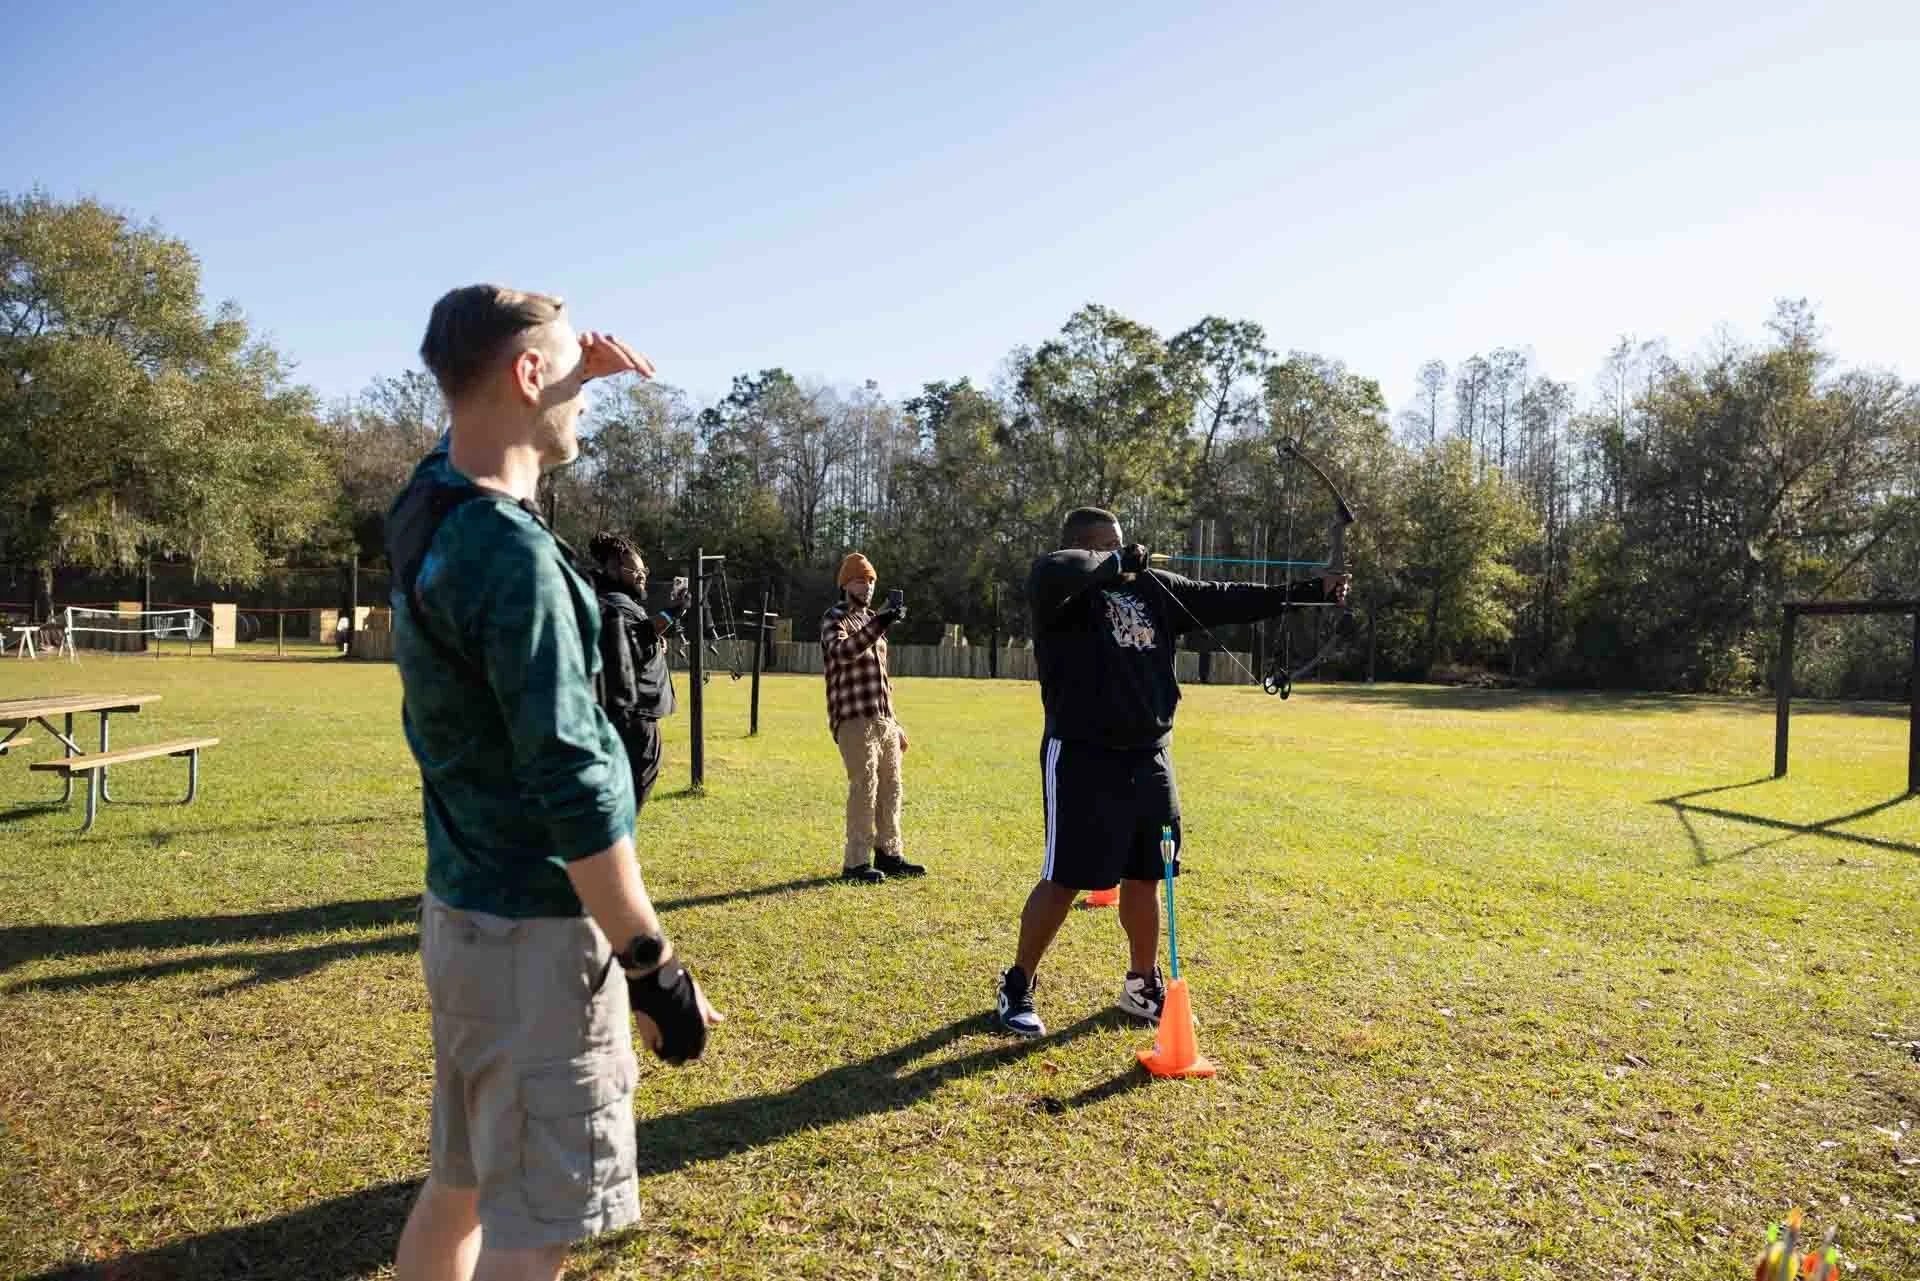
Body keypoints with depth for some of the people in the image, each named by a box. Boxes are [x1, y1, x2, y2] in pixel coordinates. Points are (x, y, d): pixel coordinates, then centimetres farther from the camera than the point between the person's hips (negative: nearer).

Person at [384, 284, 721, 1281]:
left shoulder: (428, 505, 5)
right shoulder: (512, 552, -23)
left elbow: (481, 413, 32)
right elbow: (572, 787, -25)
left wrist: (573, 367, 19)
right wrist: (654, 965, -19)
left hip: (466, 911, 9)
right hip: (533, 931, -9)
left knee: (461, 1184, 21)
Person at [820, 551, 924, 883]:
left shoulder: (871, 620, 21)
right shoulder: (835, 619, -3)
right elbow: (842, 651, -27)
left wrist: (895, 722, 21)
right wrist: (878, 625, -39)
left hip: (884, 719, 8)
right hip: (855, 719, -8)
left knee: (890, 786, 10)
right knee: (864, 787, -11)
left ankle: (888, 854, 20)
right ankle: (856, 862, -5)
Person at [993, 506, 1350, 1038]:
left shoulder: (1152, 587, 9)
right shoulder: (1066, 593, -11)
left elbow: (1224, 600, 11)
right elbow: (1050, 573, -35)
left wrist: (1310, 591, 9)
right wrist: (1116, 562, -21)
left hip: (1148, 758, 7)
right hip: (1083, 757, -7)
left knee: (1144, 876, 15)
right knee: (1065, 878, -1)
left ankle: (1143, 984, 34)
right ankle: (1017, 986, 18)